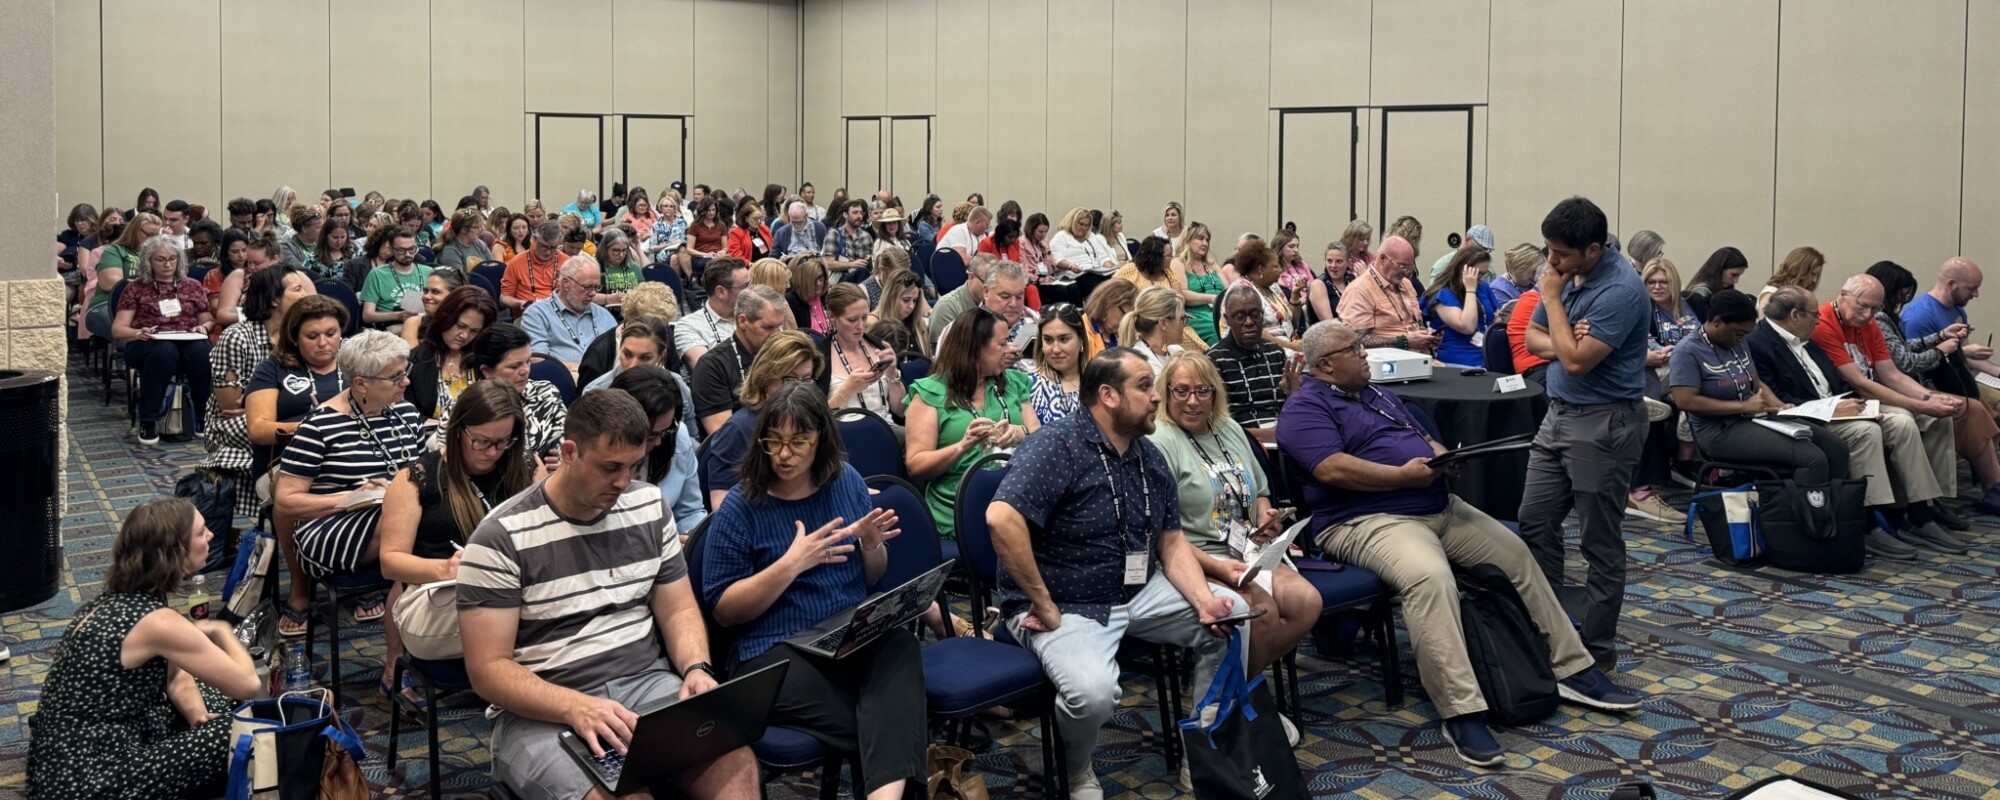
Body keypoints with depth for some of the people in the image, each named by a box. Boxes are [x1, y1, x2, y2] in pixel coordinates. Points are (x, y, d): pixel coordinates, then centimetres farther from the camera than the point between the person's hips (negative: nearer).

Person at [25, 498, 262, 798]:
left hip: (69, 755, 10)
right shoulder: (157, 623, -24)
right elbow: (248, 685, -18)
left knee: (211, 696, 18)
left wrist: (199, 720, -7)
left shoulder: (121, 597, 4)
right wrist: (222, 632, 0)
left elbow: (177, 678, 11)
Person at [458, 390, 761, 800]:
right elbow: (488, 668, -11)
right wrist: (576, 707, -27)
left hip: (648, 685, 4)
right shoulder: (502, 536, -9)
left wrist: (697, 669, -9)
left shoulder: (649, 505, 6)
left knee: (734, 758, -24)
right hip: (543, 711, -4)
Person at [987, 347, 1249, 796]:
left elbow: (1171, 542, 11)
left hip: (1138, 594, 8)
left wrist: (1204, 600, -8)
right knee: (1093, 692, -34)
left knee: (1232, 615, -1)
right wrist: (1044, 605, -25)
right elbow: (1001, 518, -32)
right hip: (1067, 607, -8)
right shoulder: (1059, 448, -18)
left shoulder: (1150, 459, 9)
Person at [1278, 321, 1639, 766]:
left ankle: (1572, 669, 14)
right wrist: (1404, 475, -18)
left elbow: (1425, 440, 25)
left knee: (1516, 553, 4)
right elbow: (1334, 470, -20)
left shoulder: (1379, 395, 22)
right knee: (1430, 576, -36)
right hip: (1368, 520, -9)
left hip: (1440, 508, 10)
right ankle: (1461, 713, -34)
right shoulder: (1307, 408, -6)